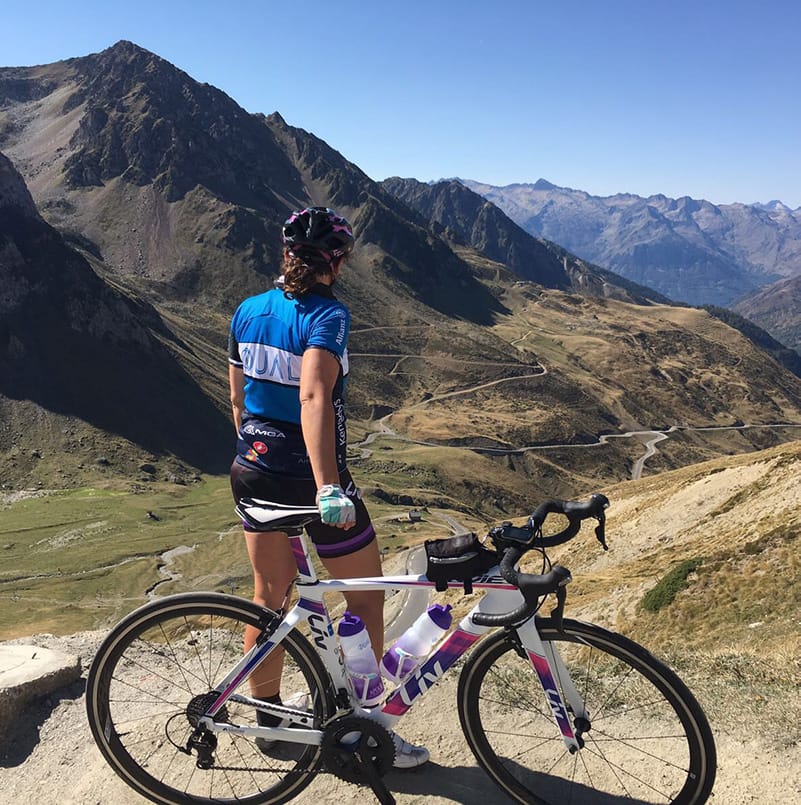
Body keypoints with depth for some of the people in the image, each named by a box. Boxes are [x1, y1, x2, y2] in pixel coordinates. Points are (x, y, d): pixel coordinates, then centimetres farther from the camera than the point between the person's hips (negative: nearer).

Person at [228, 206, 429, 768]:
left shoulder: (249, 311, 4)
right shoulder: (327, 315, -17)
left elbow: (238, 397, 11)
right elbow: (314, 396, -33)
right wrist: (328, 489, -40)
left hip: (253, 473, 7)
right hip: (307, 478, -7)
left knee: (270, 594, 21)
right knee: (367, 597, 10)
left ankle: (266, 712, 37)